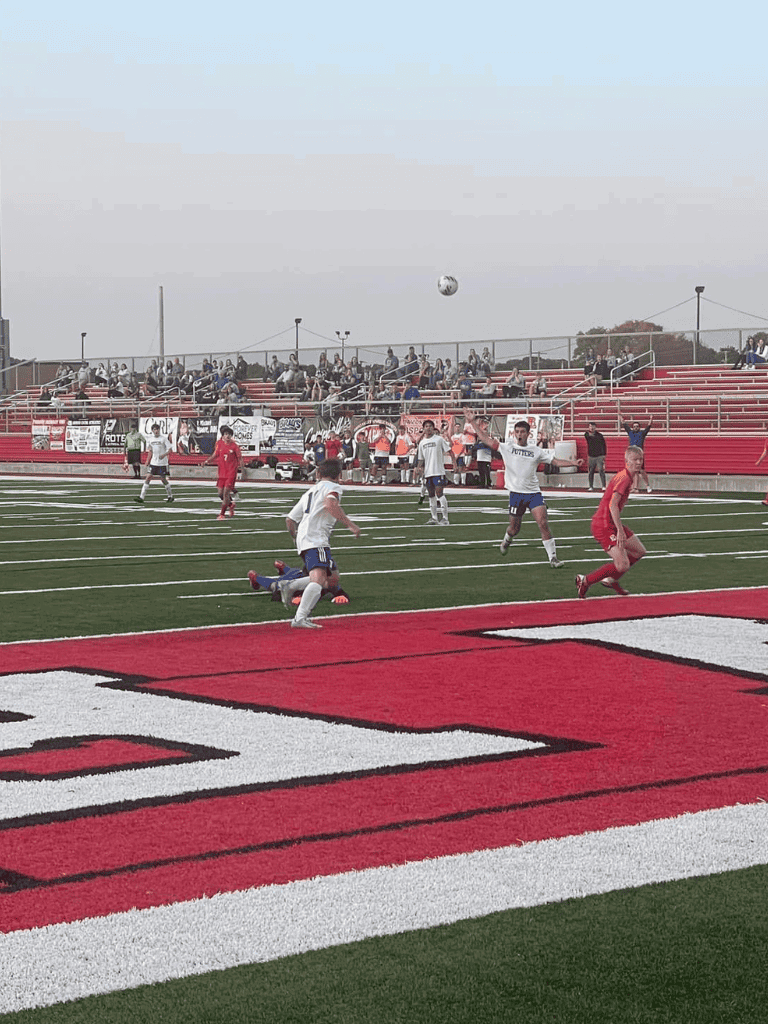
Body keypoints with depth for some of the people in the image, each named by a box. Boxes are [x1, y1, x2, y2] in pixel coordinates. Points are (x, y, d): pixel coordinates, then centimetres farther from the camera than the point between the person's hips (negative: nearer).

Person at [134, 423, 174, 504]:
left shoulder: (164, 439, -6)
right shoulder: (150, 440, 9)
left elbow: (170, 450, -9)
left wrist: (164, 454, -26)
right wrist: (147, 462, 16)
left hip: (162, 463, -4)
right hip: (153, 463, 4)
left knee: (163, 479, 4)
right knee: (148, 477, -7)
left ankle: (170, 496, 25)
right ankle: (141, 498, -11)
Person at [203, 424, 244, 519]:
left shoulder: (234, 445, -7)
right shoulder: (219, 443, 2)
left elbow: (240, 457, -1)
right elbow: (215, 455, 13)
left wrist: (240, 466, -17)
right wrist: (207, 461, -1)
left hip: (232, 471, -4)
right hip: (222, 471, 4)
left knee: (226, 492, -11)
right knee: (220, 493, 6)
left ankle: (222, 513, -4)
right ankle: (231, 505, 34)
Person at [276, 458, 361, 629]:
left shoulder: (309, 492, 29)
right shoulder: (332, 487, 5)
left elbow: (290, 520, 28)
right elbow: (330, 504, -19)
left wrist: (297, 539, 43)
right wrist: (349, 523, -18)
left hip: (303, 540, 9)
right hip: (316, 540, -9)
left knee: (332, 578, 15)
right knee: (318, 579, -22)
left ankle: (290, 586, 9)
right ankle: (300, 618, -35)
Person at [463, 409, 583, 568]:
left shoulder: (536, 451, 8)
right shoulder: (507, 448, 5)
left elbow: (555, 461, 11)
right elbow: (486, 439, 3)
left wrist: (573, 462, -2)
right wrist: (473, 422, -1)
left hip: (533, 492, 0)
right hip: (516, 493, 0)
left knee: (543, 523, -14)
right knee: (514, 528, 7)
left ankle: (553, 558, -12)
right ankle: (507, 541, 44)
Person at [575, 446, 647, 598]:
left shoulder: (627, 477, 13)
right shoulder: (624, 478, -18)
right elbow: (613, 505, -29)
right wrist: (620, 530, -33)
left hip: (610, 523, 11)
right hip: (604, 525, -11)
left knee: (639, 551, 16)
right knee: (623, 565, -17)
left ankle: (611, 579, 25)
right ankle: (585, 581, -3)